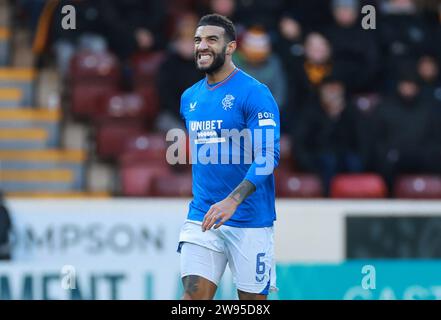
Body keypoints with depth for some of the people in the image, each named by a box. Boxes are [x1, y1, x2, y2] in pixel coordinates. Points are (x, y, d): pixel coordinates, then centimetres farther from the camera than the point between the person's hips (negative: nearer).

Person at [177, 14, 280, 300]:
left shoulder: (254, 93, -10)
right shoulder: (189, 97, 12)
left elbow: (268, 156, -18)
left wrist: (232, 200, -29)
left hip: (250, 221, -5)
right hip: (201, 217, 5)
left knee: (252, 298, 3)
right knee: (194, 294, -6)